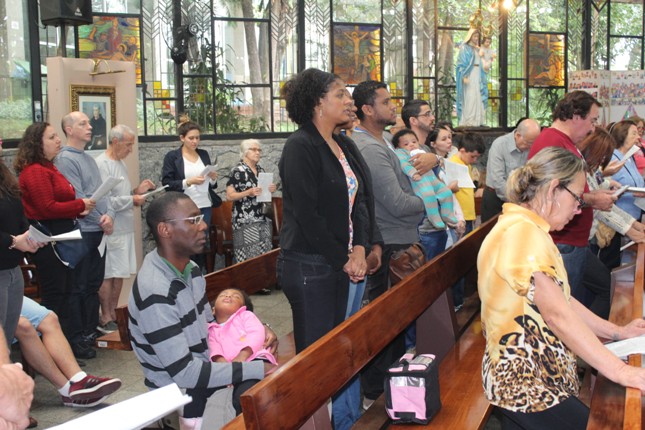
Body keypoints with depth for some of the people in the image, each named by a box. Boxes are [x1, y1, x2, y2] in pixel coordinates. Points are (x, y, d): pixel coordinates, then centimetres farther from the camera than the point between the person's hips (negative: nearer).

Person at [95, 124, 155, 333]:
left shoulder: (120, 163, 14)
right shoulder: (102, 165, -15)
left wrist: (137, 190, 4)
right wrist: (133, 199, -14)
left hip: (124, 228, 9)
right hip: (111, 229, -9)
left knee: (120, 273, 13)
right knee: (108, 274, -1)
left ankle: (113, 314, 23)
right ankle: (105, 319, 8)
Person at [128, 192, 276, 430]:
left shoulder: (190, 269, 2)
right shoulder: (155, 293, -27)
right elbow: (184, 373, -26)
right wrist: (257, 370, -25)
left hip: (203, 376, 8)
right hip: (184, 397, -8)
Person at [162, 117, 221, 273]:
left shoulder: (204, 154, 13)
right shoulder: (172, 157, -1)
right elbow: (167, 184, -8)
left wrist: (213, 178, -5)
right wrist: (188, 182, -19)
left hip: (205, 207, 4)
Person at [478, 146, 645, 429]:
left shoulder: (528, 229, 13)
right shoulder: (522, 231, -20)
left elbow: (560, 297, 17)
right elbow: (556, 312, -24)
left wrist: (617, 332, 13)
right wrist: (621, 371, -22)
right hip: (525, 384, -10)